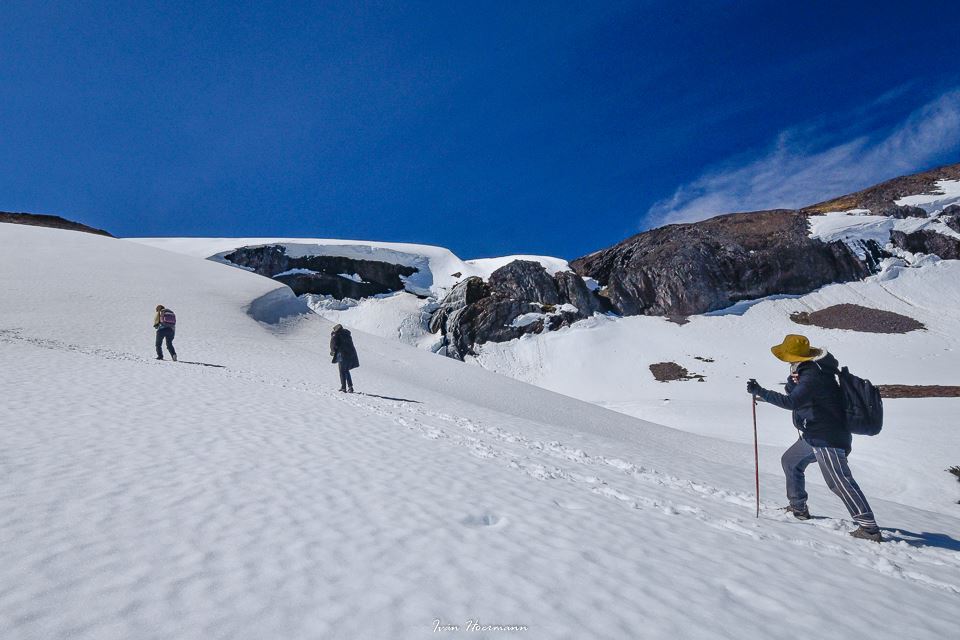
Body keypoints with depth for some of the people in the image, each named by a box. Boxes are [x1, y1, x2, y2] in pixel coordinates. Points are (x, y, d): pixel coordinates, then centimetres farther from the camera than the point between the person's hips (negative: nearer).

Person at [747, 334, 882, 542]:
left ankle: (869, 527, -5)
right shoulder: (810, 368, 8)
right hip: (814, 435, 11)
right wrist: (794, 379, -9)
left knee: (840, 481, -10)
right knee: (790, 461, 21)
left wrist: (759, 391, -32)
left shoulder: (812, 375, -24)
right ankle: (798, 507, 33)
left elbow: (792, 401, -34)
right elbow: (793, 392, 13)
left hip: (827, 438, -11)